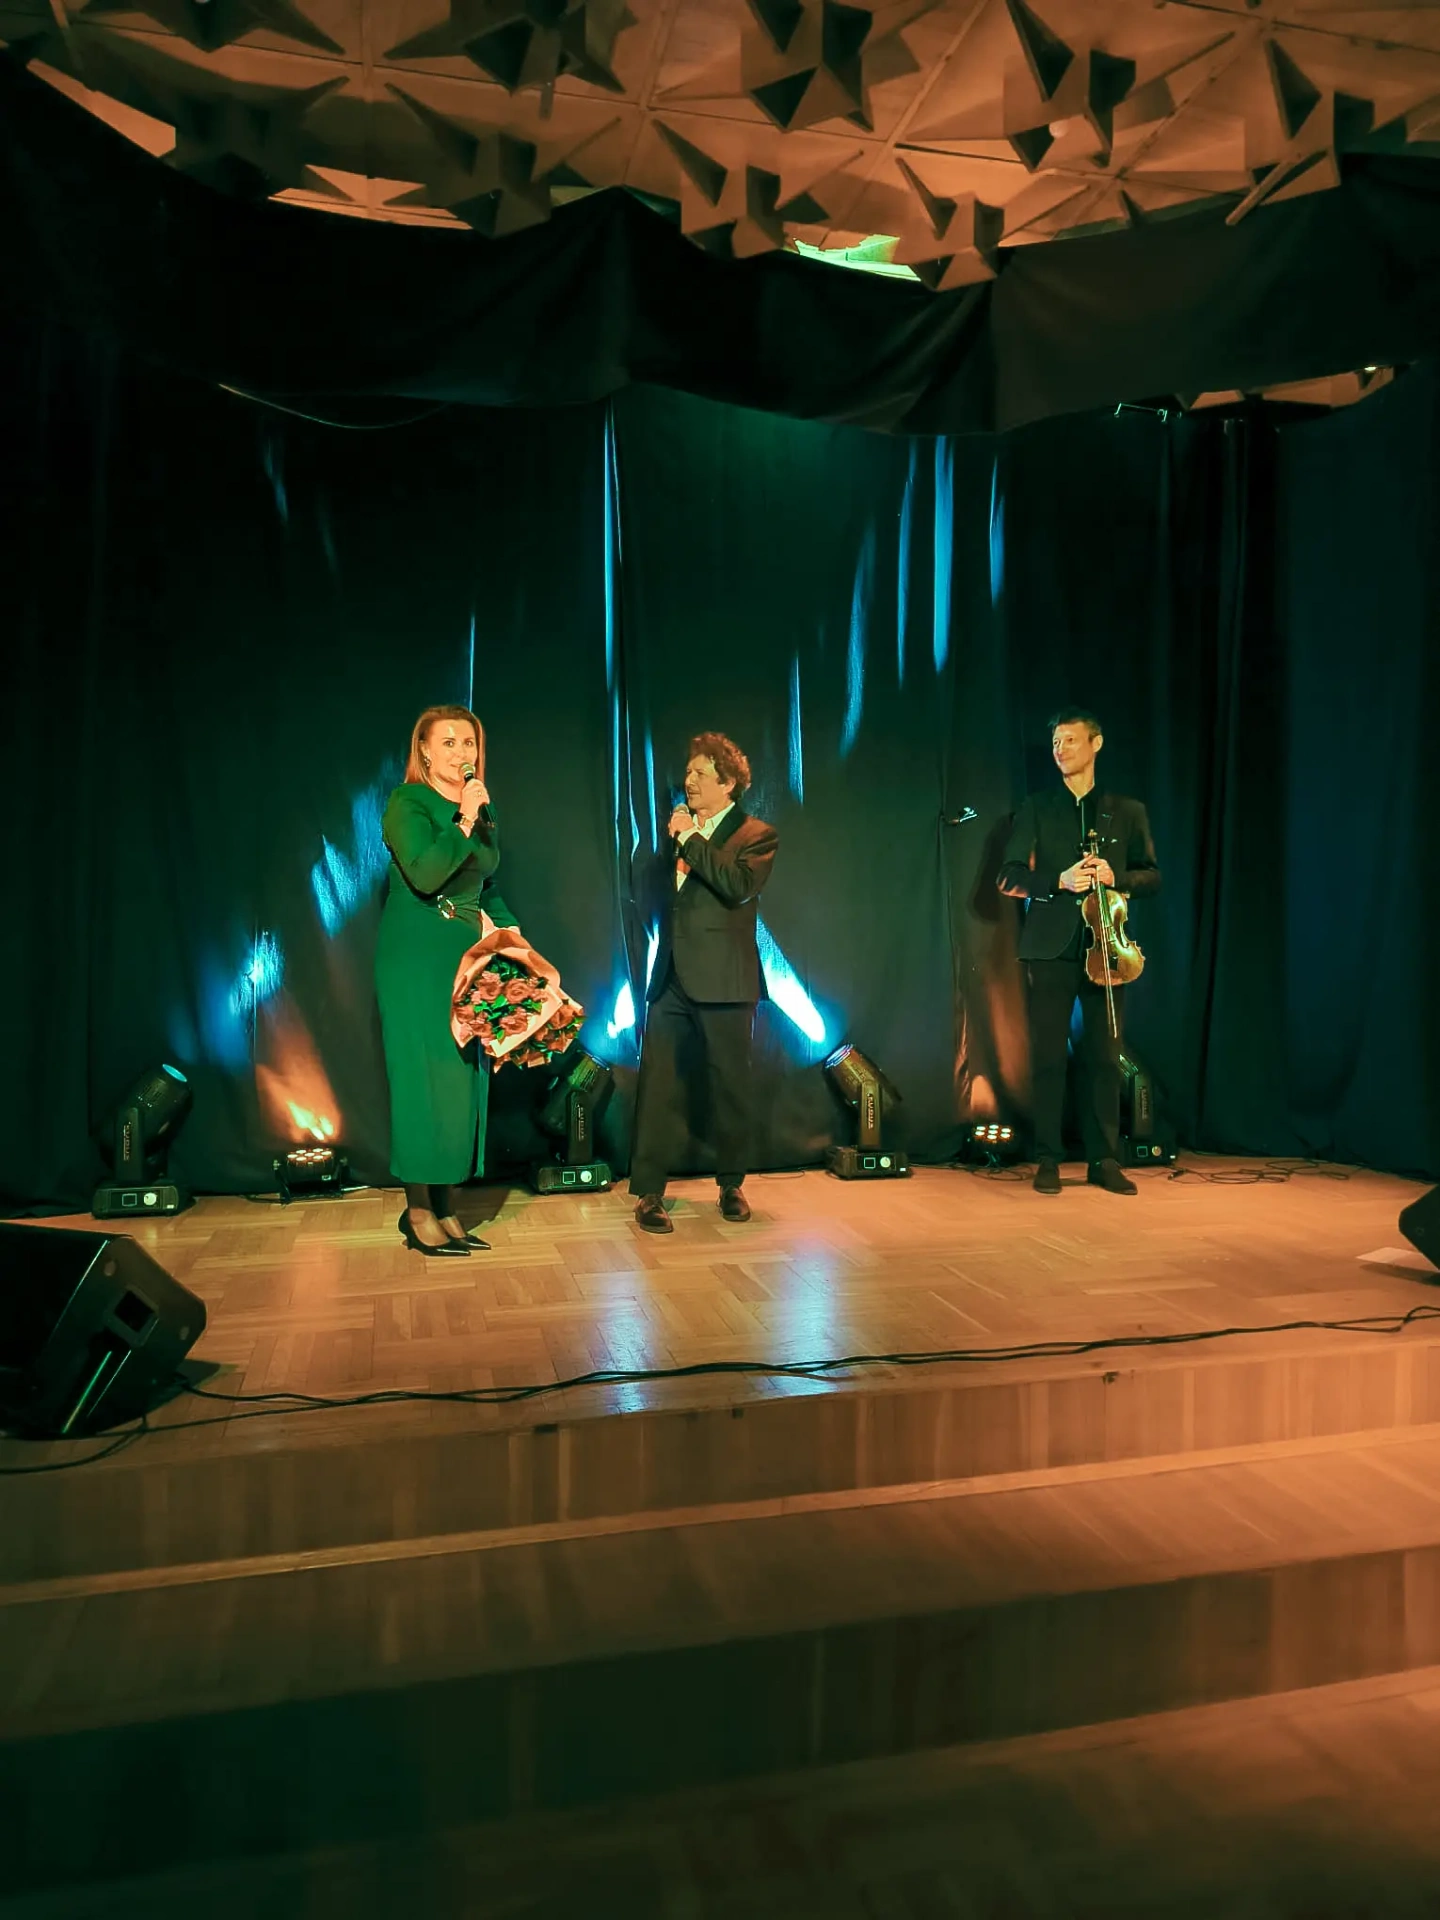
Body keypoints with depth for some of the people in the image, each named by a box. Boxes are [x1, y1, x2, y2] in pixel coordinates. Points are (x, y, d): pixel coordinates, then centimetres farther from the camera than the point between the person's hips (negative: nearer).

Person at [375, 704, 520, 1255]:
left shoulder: (483, 808, 13)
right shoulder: (408, 803, -7)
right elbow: (424, 874, -23)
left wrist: (508, 926, 7)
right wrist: (464, 822, -18)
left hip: (469, 956, 7)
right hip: (416, 957, -7)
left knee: (465, 1077, 7)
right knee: (424, 1076, -6)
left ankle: (445, 1207, 15)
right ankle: (418, 1214, 4)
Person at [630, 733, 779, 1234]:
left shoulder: (756, 835, -1)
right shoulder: (681, 829, 18)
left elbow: (739, 884, -22)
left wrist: (689, 840, -15)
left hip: (723, 982, -5)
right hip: (671, 978, 5)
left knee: (730, 1085, 7)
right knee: (656, 1083, -2)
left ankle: (731, 1186, 23)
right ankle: (648, 1192, 2)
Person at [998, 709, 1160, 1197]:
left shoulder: (1127, 811, 12)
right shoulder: (1036, 808, 9)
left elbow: (1151, 874, 11)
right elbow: (1009, 877, 2)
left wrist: (1116, 876, -9)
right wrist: (1059, 880, -14)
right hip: (1049, 947, -1)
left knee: (1105, 1057, 3)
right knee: (1047, 1056, 0)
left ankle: (1104, 1160, 11)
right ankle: (1048, 1160, 7)